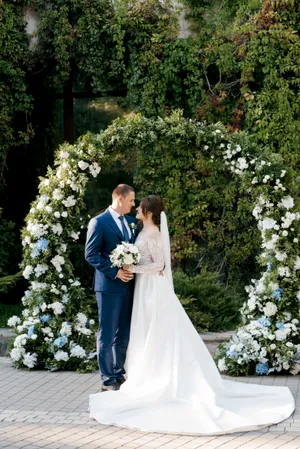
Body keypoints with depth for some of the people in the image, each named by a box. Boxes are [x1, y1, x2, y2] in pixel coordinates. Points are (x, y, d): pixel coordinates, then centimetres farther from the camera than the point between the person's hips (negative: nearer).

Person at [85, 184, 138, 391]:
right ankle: (107, 380, 4)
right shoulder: (99, 222, -7)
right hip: (109, 285, -6)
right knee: (107, 335, -1)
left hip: (128, 285, 6)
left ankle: (119, 374, 22)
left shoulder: (132, 222, 12)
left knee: (124, 334, 11)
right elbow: (91, 254, -10)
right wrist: (115, 272, -16)